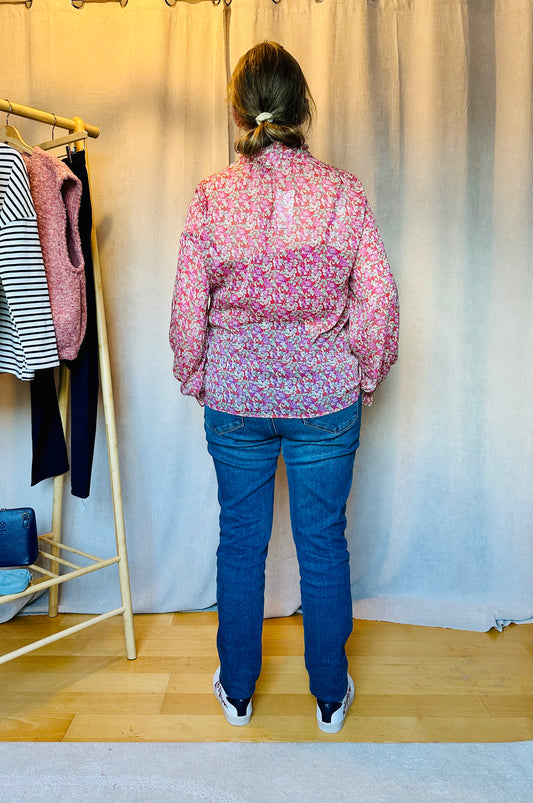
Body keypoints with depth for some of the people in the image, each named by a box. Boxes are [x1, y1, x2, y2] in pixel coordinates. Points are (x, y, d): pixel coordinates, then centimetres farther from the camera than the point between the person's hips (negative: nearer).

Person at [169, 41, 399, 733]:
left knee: (241, 544, 16)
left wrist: (195, 379, 12)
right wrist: (367, 379, 9)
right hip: (326, 398, 0)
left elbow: (188, 307, -4)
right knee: (324, 546, 14)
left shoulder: (212, 196, -6)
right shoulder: (344, 192, -5)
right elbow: (378, 301, -5)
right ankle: (331, 696, 33)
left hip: (234, 400, 1)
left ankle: (237, 691, 35)